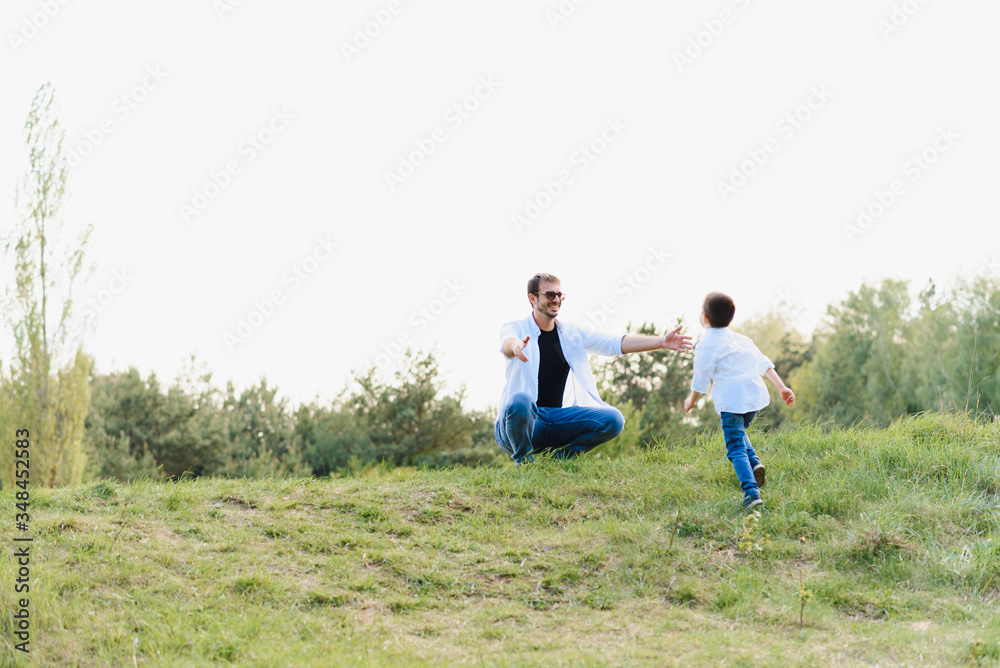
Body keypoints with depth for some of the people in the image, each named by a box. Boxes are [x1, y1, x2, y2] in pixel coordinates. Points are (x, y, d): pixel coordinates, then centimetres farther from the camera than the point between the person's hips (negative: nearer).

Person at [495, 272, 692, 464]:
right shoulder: (517, 329, -1)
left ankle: (560, 454, 1)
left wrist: (662, 342, -6)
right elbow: (508, 342, -26)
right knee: (520, 402, -40)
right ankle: (523, 461, -13)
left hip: (557, 417, 4)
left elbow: (614, 343, 6)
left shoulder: (571, 333, 14)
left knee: (613, 419, -16)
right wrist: (516, 347, -53)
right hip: (524, 418, -4)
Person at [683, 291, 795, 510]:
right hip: (756, 396, 7)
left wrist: (691, 400, 18)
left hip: (731, 402, -7)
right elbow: (764, 363, 16)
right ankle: (755, 464, 9)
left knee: (736, 449, -6)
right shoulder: (741, 339, 18)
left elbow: (701, 381, 0)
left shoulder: (706, 345, -3)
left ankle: (752, 493, -22)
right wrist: (781, 387, 19)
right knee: (738, 432, 31)